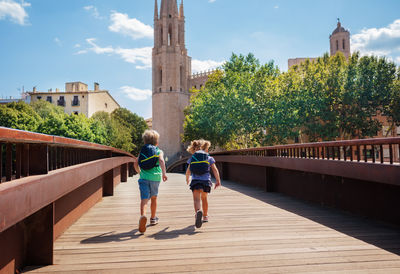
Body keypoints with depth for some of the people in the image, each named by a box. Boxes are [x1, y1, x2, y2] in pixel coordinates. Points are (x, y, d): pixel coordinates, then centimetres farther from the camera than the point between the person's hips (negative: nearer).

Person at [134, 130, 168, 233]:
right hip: (155, 177, -1)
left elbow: (136, 164, 9)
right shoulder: (159, 151, 6)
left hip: (143, 177, 1)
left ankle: (143, 215, -35)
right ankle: (153, 219, 32)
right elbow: (161, 161, -14)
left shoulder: (142, 150, 14)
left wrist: (139, 172, 26)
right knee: (154, 198, 18)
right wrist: (164, 173, -21)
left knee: (144, 199, -7)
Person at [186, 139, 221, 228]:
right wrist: (218, 180, 3)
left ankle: (198, 211, -41)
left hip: (195, 181, -1)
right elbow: (215, 170, -1)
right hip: (206, 181, 1)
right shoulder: (210, 158, 8)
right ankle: (205, 216, 34)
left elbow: (188, 171, 12)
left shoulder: (192, 158, 11)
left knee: (196, 199, -11)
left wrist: (187, 179, 30)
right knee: (204, 198, 21)